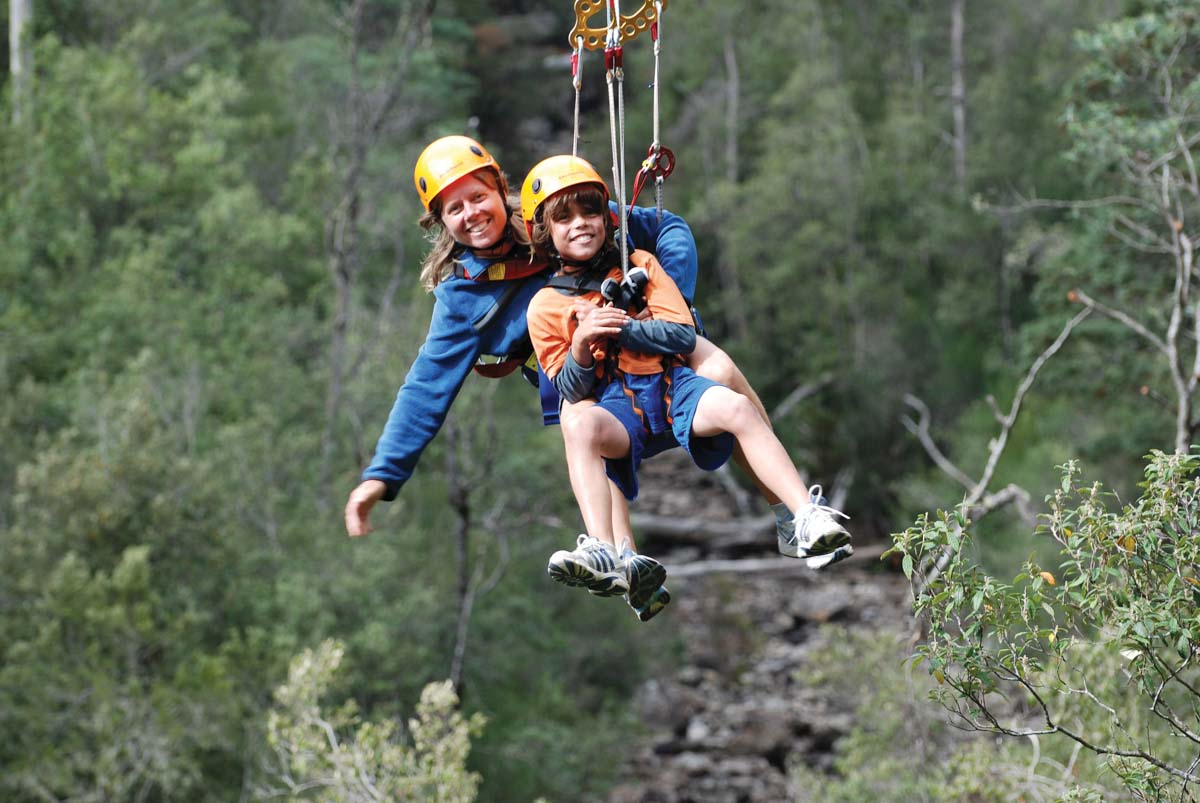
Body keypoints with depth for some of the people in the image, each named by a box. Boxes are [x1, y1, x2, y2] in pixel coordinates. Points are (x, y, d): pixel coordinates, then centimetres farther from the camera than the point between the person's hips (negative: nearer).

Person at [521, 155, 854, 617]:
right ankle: (604, 555, -53)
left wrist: (621, 327, -10)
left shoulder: (639, 266, 12)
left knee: (737, 408, -30)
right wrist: (581, 344, -18)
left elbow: (684, 336, 1)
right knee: (580, 428, -37)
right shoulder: (546, 306, 8)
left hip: (672, 384, 2)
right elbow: (571, 391, 2)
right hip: (616, 402, -1)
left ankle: (806, 521, -37)